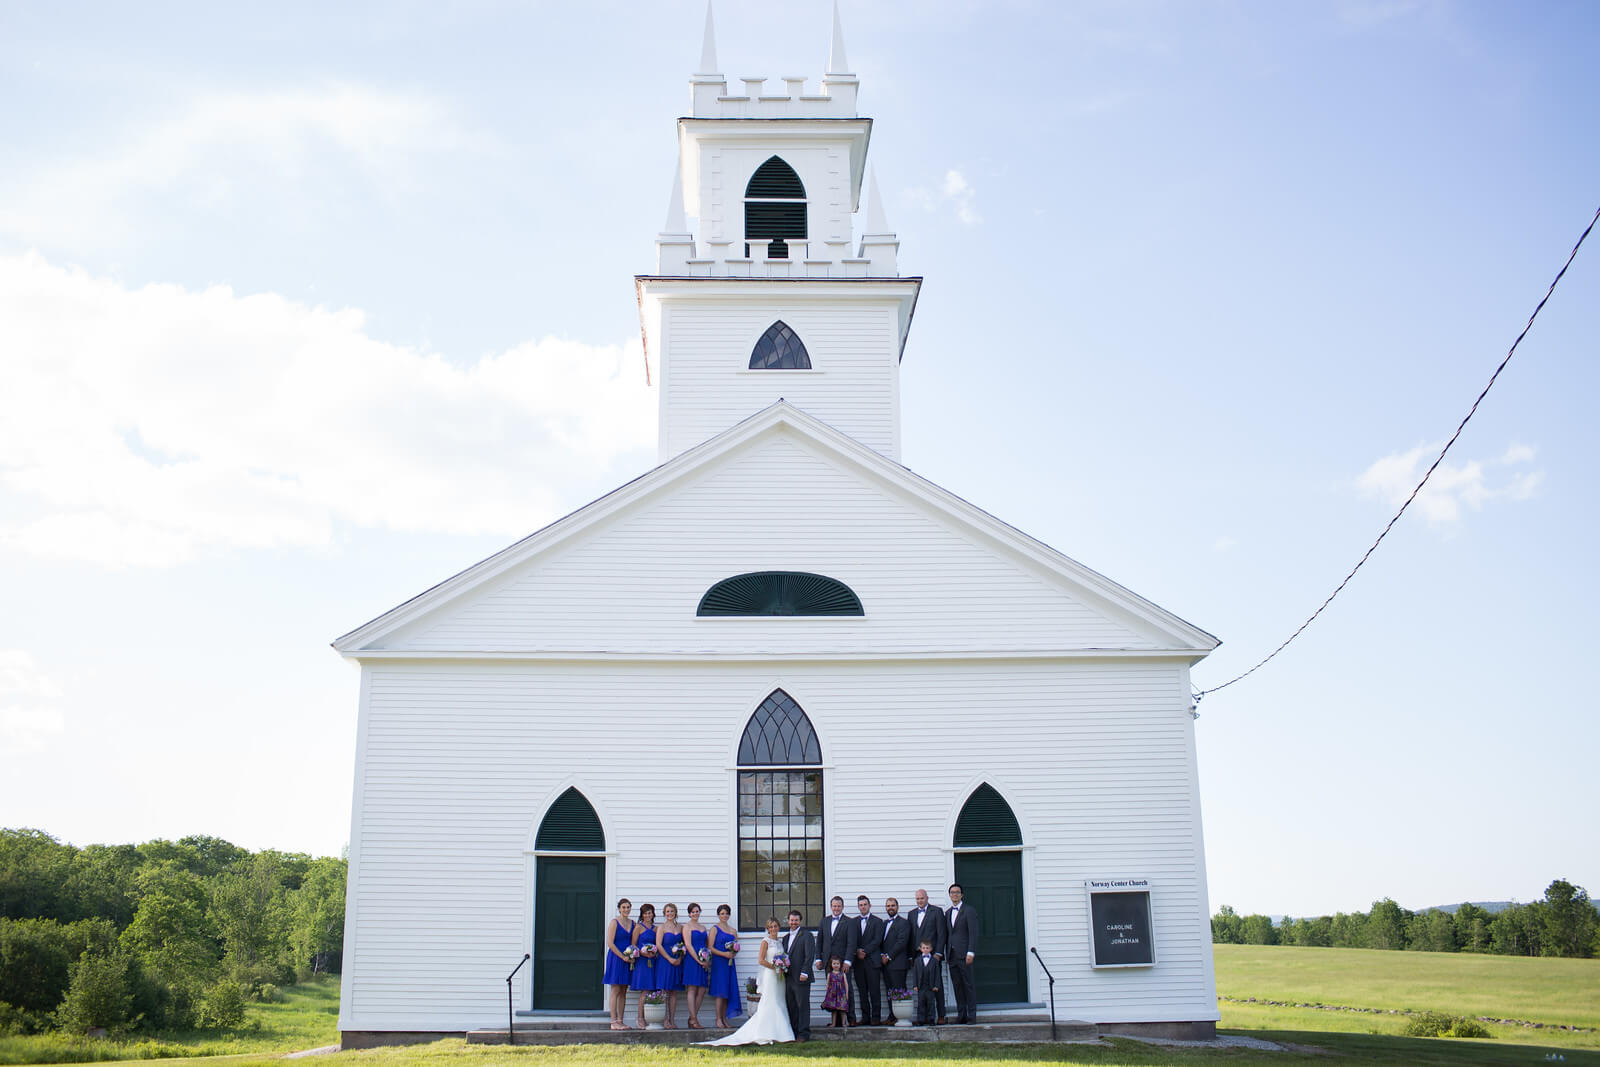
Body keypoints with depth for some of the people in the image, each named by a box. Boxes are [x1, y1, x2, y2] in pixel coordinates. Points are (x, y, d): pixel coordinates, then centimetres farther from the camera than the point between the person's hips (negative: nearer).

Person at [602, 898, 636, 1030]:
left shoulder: (632, 923, 12)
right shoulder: (614, 922, -6)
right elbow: (610, 943, -12)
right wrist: (623, 957, -13)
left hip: (628, 959, 6)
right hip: (616, 958, -6)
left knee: (623, 992, 7)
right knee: (615, 990, -5)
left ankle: (620, 1021, 10)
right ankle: (614, 1022, -4)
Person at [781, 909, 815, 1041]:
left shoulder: (807, 935, -5)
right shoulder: (786, 937, 19)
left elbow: (809, 955, -12)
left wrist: (804, 972, -18)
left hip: (801, 977, -7)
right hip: (788, 978, 7)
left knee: (803, 1005, -3)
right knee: (791, 1006, 9)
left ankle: (804, 1034, 1)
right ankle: (793, 1032, 16)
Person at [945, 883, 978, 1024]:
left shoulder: (969, 910, -3)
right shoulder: (948, 913, 17)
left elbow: (973, 933, -9)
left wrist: (970, 953, -17)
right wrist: (946, 953, 11)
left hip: (964, 954, -6)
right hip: (952, 955, 6)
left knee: (969, 985, -4)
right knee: (957, 986, 6)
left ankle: (972, 1015, 0)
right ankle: (961, 1015, 9)